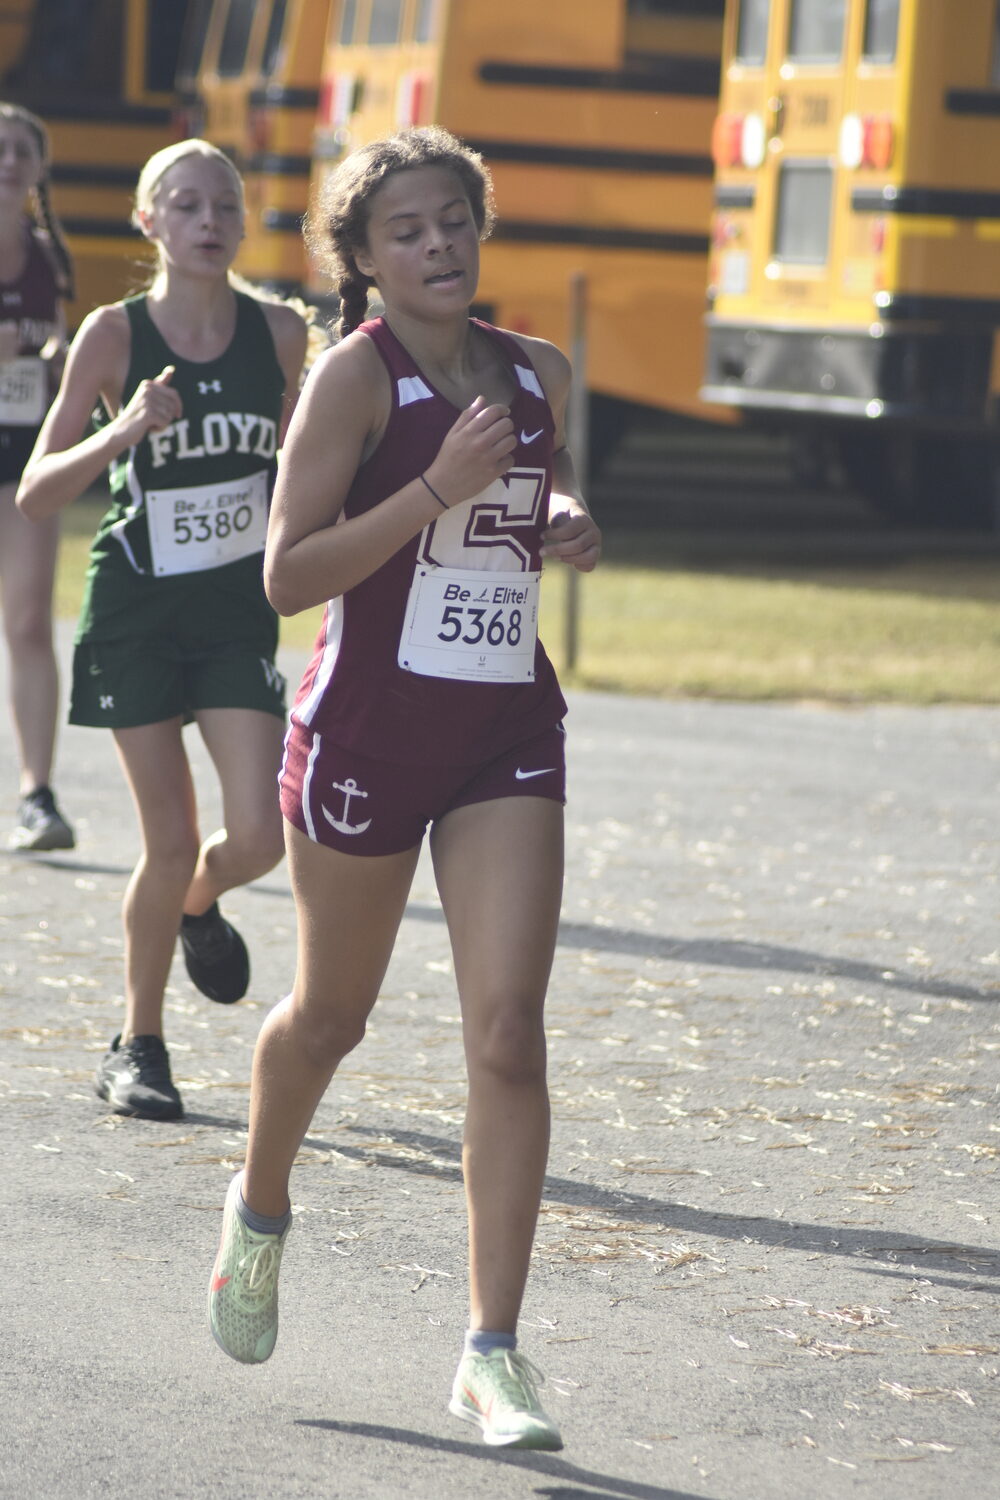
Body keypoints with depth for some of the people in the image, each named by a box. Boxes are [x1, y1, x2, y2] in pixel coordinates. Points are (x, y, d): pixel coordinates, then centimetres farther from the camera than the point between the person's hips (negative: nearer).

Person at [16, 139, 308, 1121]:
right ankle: (137, 1047, 17)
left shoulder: (280, 333, -2)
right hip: (137, 606, -2)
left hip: (239, 607, 2)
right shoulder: (114, 335, -11)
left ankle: (197, 905, 28)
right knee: (171, 841, -4)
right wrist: (124, 431, -27)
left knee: (259, 834, -9)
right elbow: (35, 494, -14)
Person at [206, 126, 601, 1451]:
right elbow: (288, 575, -16)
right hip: (368, 728, -3)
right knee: (332, 1015, 14)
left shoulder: (539, 374, 7)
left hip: (508, 736, 4)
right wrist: (437, 490, -24)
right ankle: (259, 1213, 46)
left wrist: (567, 523, 6)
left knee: (510, 1035, -9)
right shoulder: (356, 371, -10)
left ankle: (492, 1353, -7)